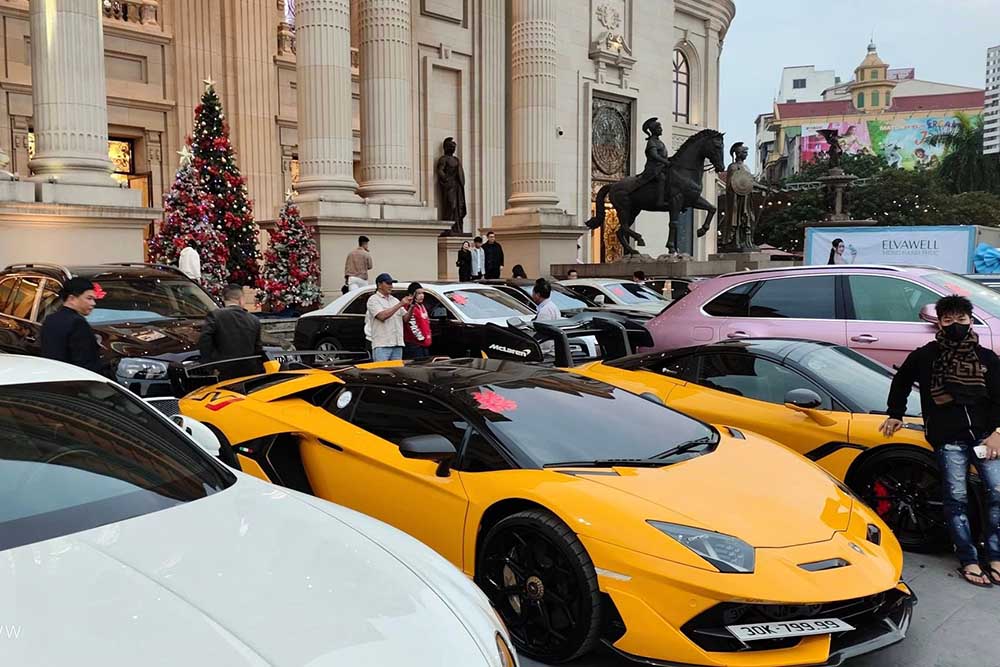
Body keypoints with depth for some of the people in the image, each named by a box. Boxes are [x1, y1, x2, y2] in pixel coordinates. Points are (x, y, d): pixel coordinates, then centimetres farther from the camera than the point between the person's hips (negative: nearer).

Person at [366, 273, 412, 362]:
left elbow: (405, 319, 13)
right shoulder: (373, 300, 0)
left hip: (397, 344, 6)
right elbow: (382, 316, -17)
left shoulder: (395, 300, 17)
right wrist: (400, 304, -14)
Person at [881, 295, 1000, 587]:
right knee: (956, 499, -2)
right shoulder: (925, 356, 4)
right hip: (948, 440, -2)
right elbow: (901, 383, 20)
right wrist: (895, 416, 23)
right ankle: (968, 561, 6)